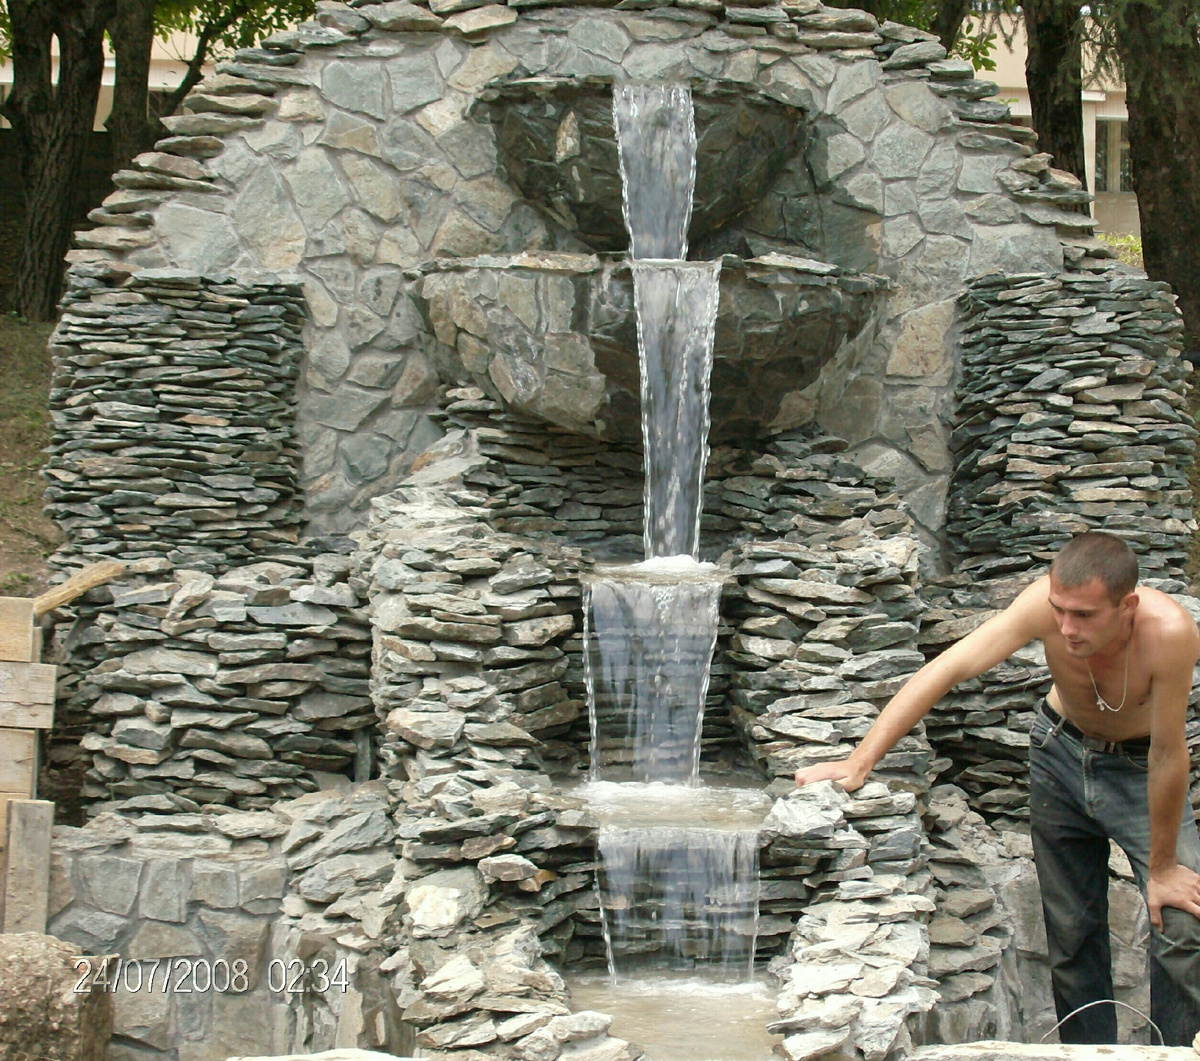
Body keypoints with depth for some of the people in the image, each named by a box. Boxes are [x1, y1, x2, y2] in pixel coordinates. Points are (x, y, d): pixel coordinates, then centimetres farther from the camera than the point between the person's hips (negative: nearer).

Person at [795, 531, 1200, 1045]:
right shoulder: (1047, 603, -32)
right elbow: (945, 669, -34)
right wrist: (859, 762, -39)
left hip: (1139, 768, -2)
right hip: (1061, 752, 2)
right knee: (1070, 931, 8)